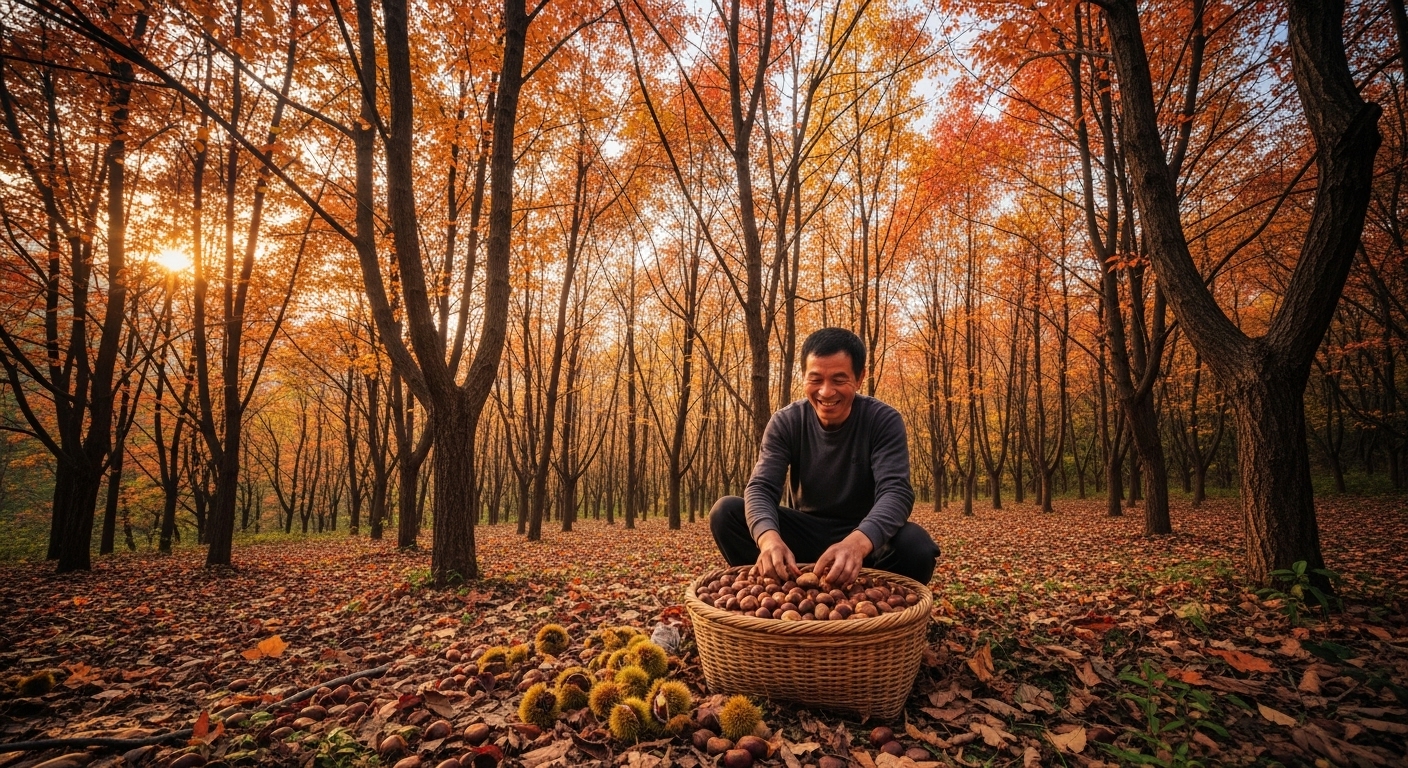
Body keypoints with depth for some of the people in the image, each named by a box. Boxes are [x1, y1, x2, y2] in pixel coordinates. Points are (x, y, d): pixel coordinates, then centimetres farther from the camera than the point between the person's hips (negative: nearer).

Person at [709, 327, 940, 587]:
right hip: (806, 533, 2)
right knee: (726, 511, -19)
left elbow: (896, 491, -26)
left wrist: (858, 542, -49)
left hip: (864, 536, -1)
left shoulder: (884, 421, -13)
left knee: (917, 546, -34)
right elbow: (761, 488, -19)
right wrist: (769, 537, -44)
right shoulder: (785, 422, -9)